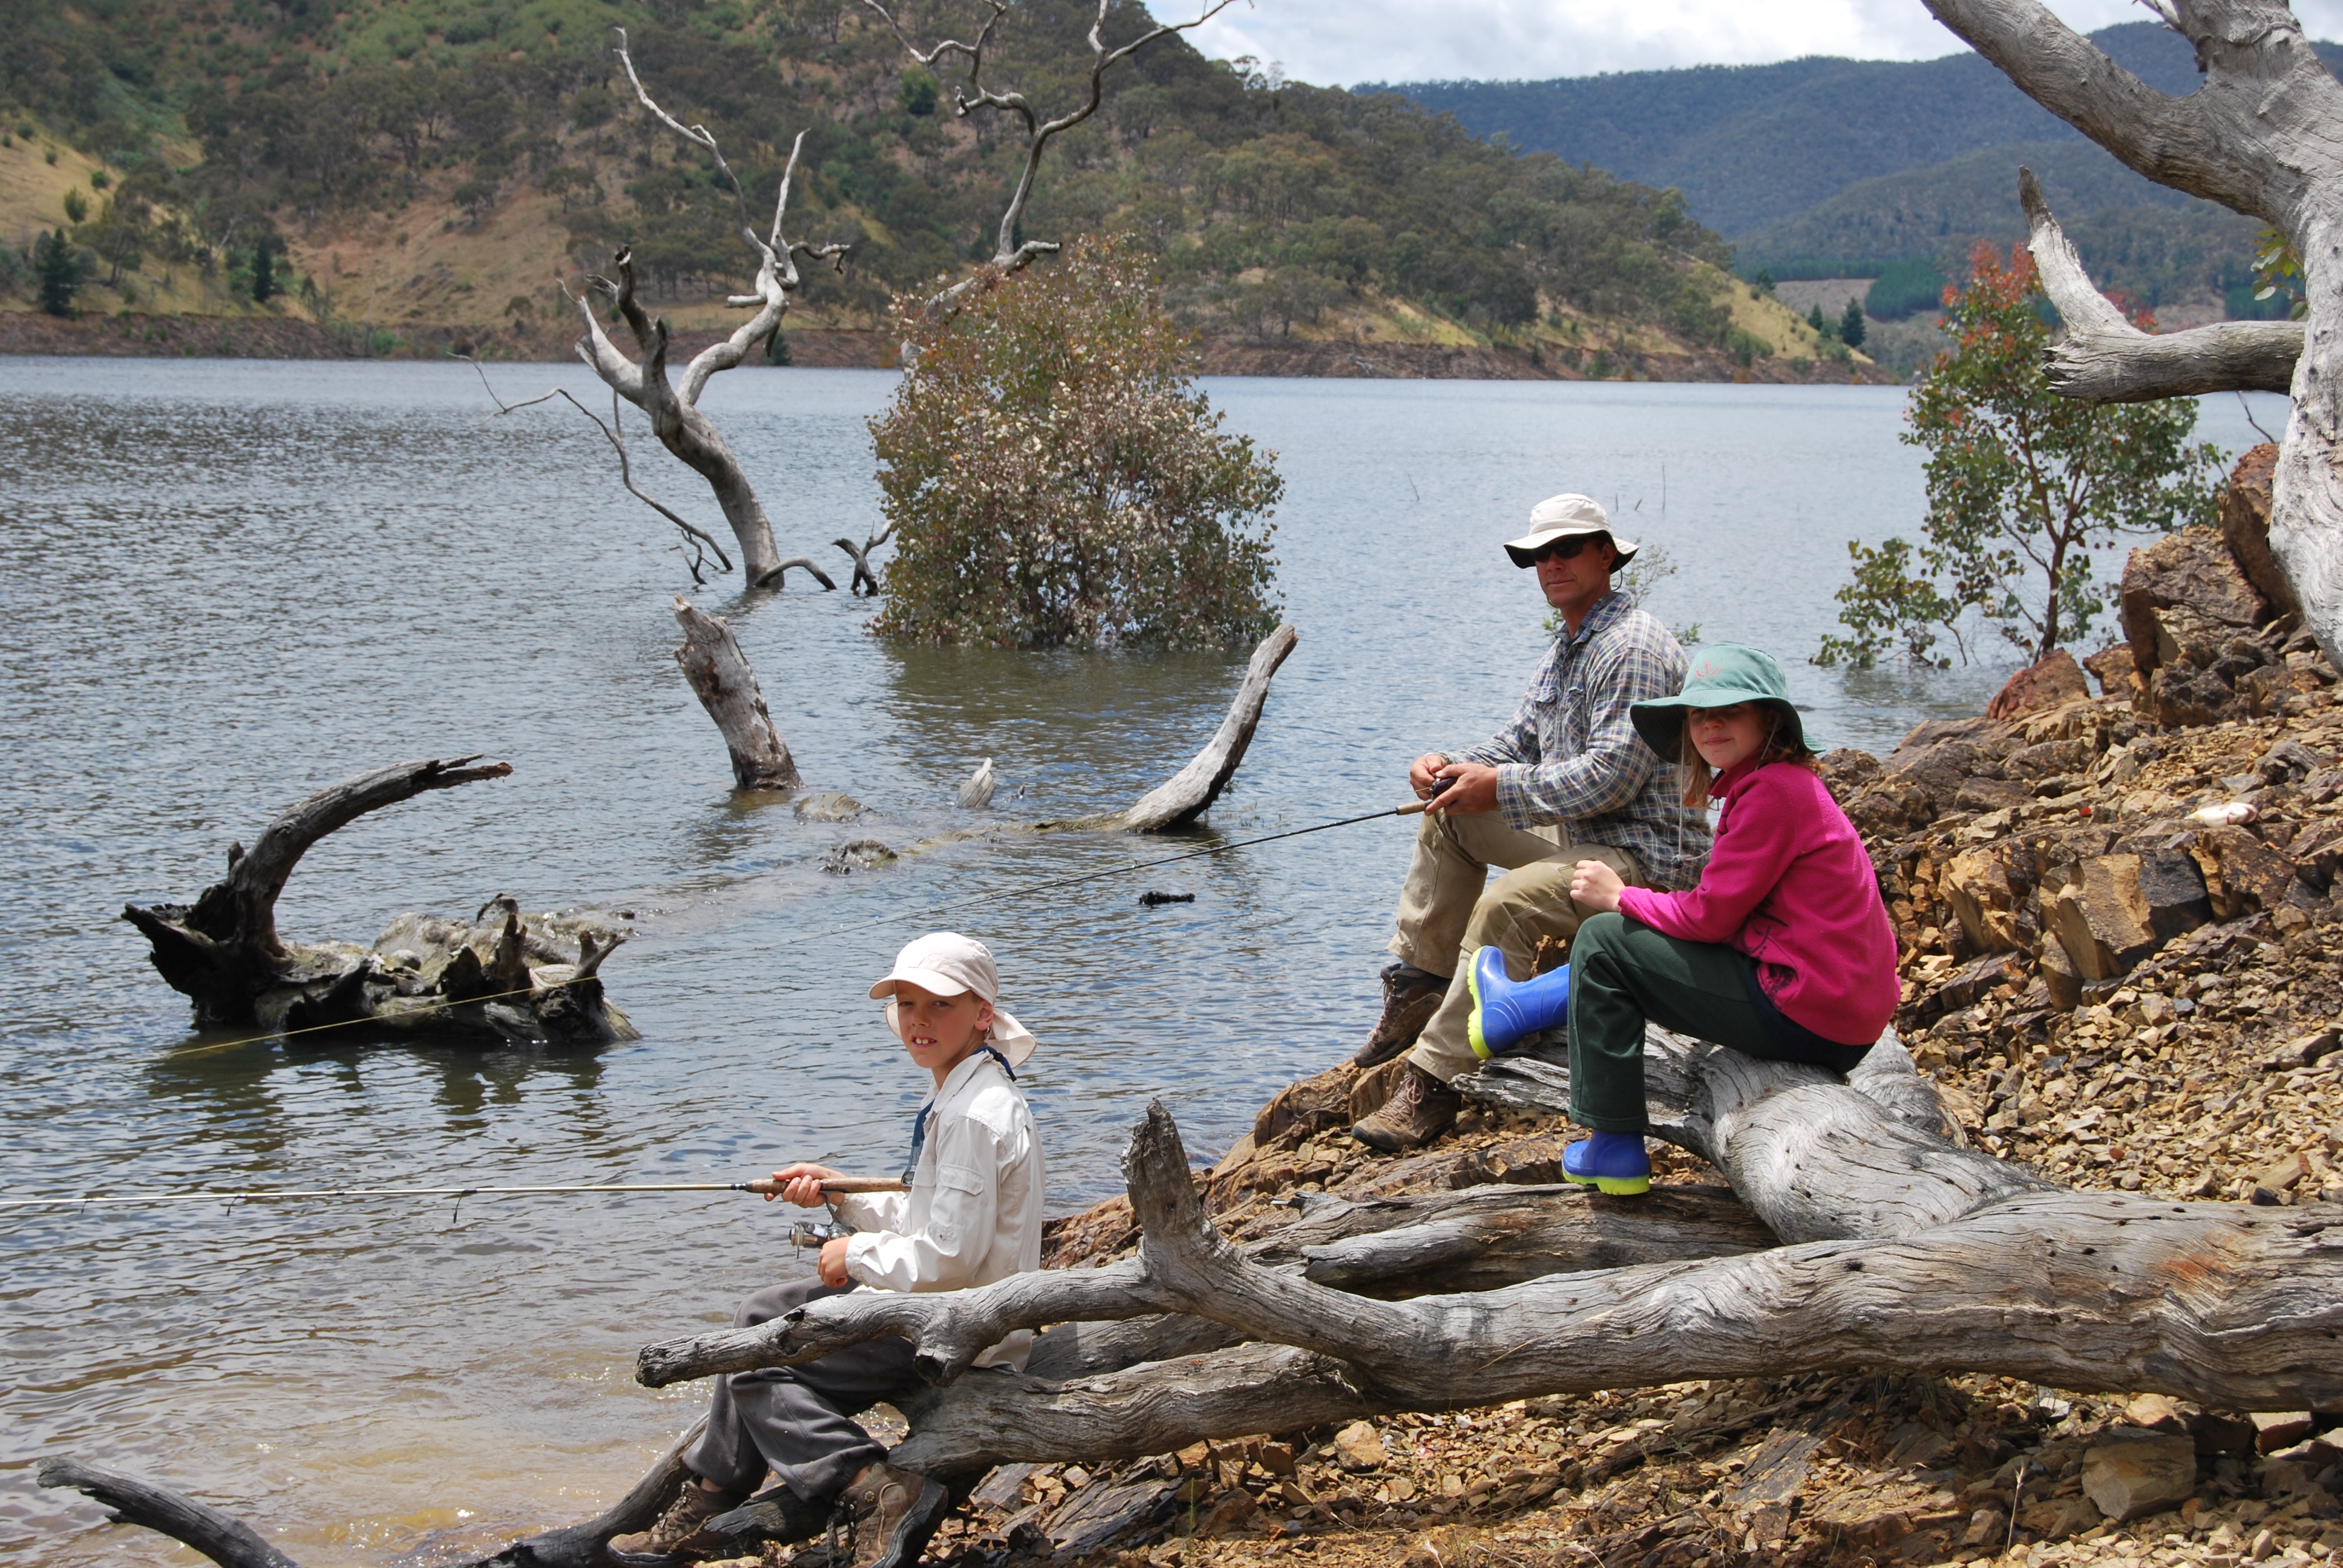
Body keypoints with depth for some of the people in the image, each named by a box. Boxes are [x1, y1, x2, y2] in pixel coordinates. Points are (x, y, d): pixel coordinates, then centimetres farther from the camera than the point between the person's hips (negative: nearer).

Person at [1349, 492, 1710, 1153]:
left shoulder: (1631, 648, -18)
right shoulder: (1567, 646, 15)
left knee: (1505, 906, -31)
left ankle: (1433, 1083, -27)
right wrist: (1452, 765, -1)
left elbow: (1612, 777, -26)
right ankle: (1421, 986, 12)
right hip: (1581, 835, 11)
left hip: (1645, 856, -11)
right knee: (1451, 817, 12)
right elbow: (1521, 742, 20)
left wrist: (1500, 788, -21)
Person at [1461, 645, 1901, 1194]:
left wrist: (1619, 897, -1)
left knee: (1604, 940, -3)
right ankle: (1514, 1010, 43)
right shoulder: (1787, 783, 15)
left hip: (1810, 1019, -10)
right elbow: (1725, 912, 15)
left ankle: (1613, 1149, 2)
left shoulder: (1773, 791, -16)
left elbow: (1710, 915, -16)